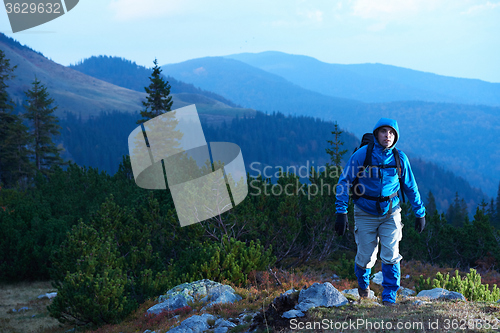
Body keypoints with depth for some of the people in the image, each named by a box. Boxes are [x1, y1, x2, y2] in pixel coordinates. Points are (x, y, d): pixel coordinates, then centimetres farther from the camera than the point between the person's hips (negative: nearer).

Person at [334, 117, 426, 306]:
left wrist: (420, 213, 13)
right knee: (366, 256, 3)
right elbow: (344, 182, -8)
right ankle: (363, 283, 36)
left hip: (390, 213, 2)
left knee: (391, 256, -10)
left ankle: (389, 297, 1)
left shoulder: (400, 158, -3)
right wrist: (341, 212, -15)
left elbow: (411, 187, 9)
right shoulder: (362, 155, -12)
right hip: (365, 213, -1)